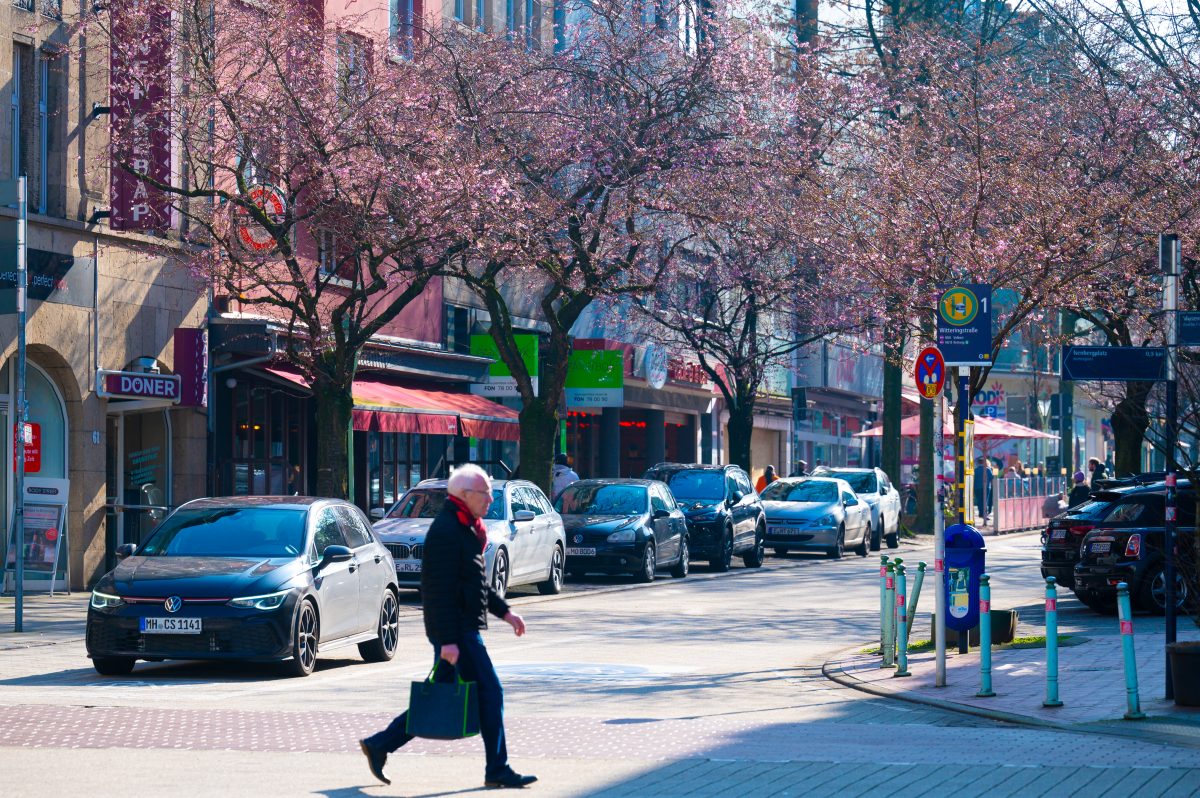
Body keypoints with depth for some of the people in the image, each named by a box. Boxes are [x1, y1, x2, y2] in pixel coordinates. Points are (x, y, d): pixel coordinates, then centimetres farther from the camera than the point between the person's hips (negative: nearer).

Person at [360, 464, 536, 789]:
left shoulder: (465, 528, 16)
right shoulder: (446, 530, -17)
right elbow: (442, 590, -22)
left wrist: (503, 611, 24)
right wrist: (448, 640, -24)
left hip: (464, 628, 10)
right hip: (456, 631, -10)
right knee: (489, 693, -5)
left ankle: (379, 745, 15)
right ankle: (497, 771, 2)